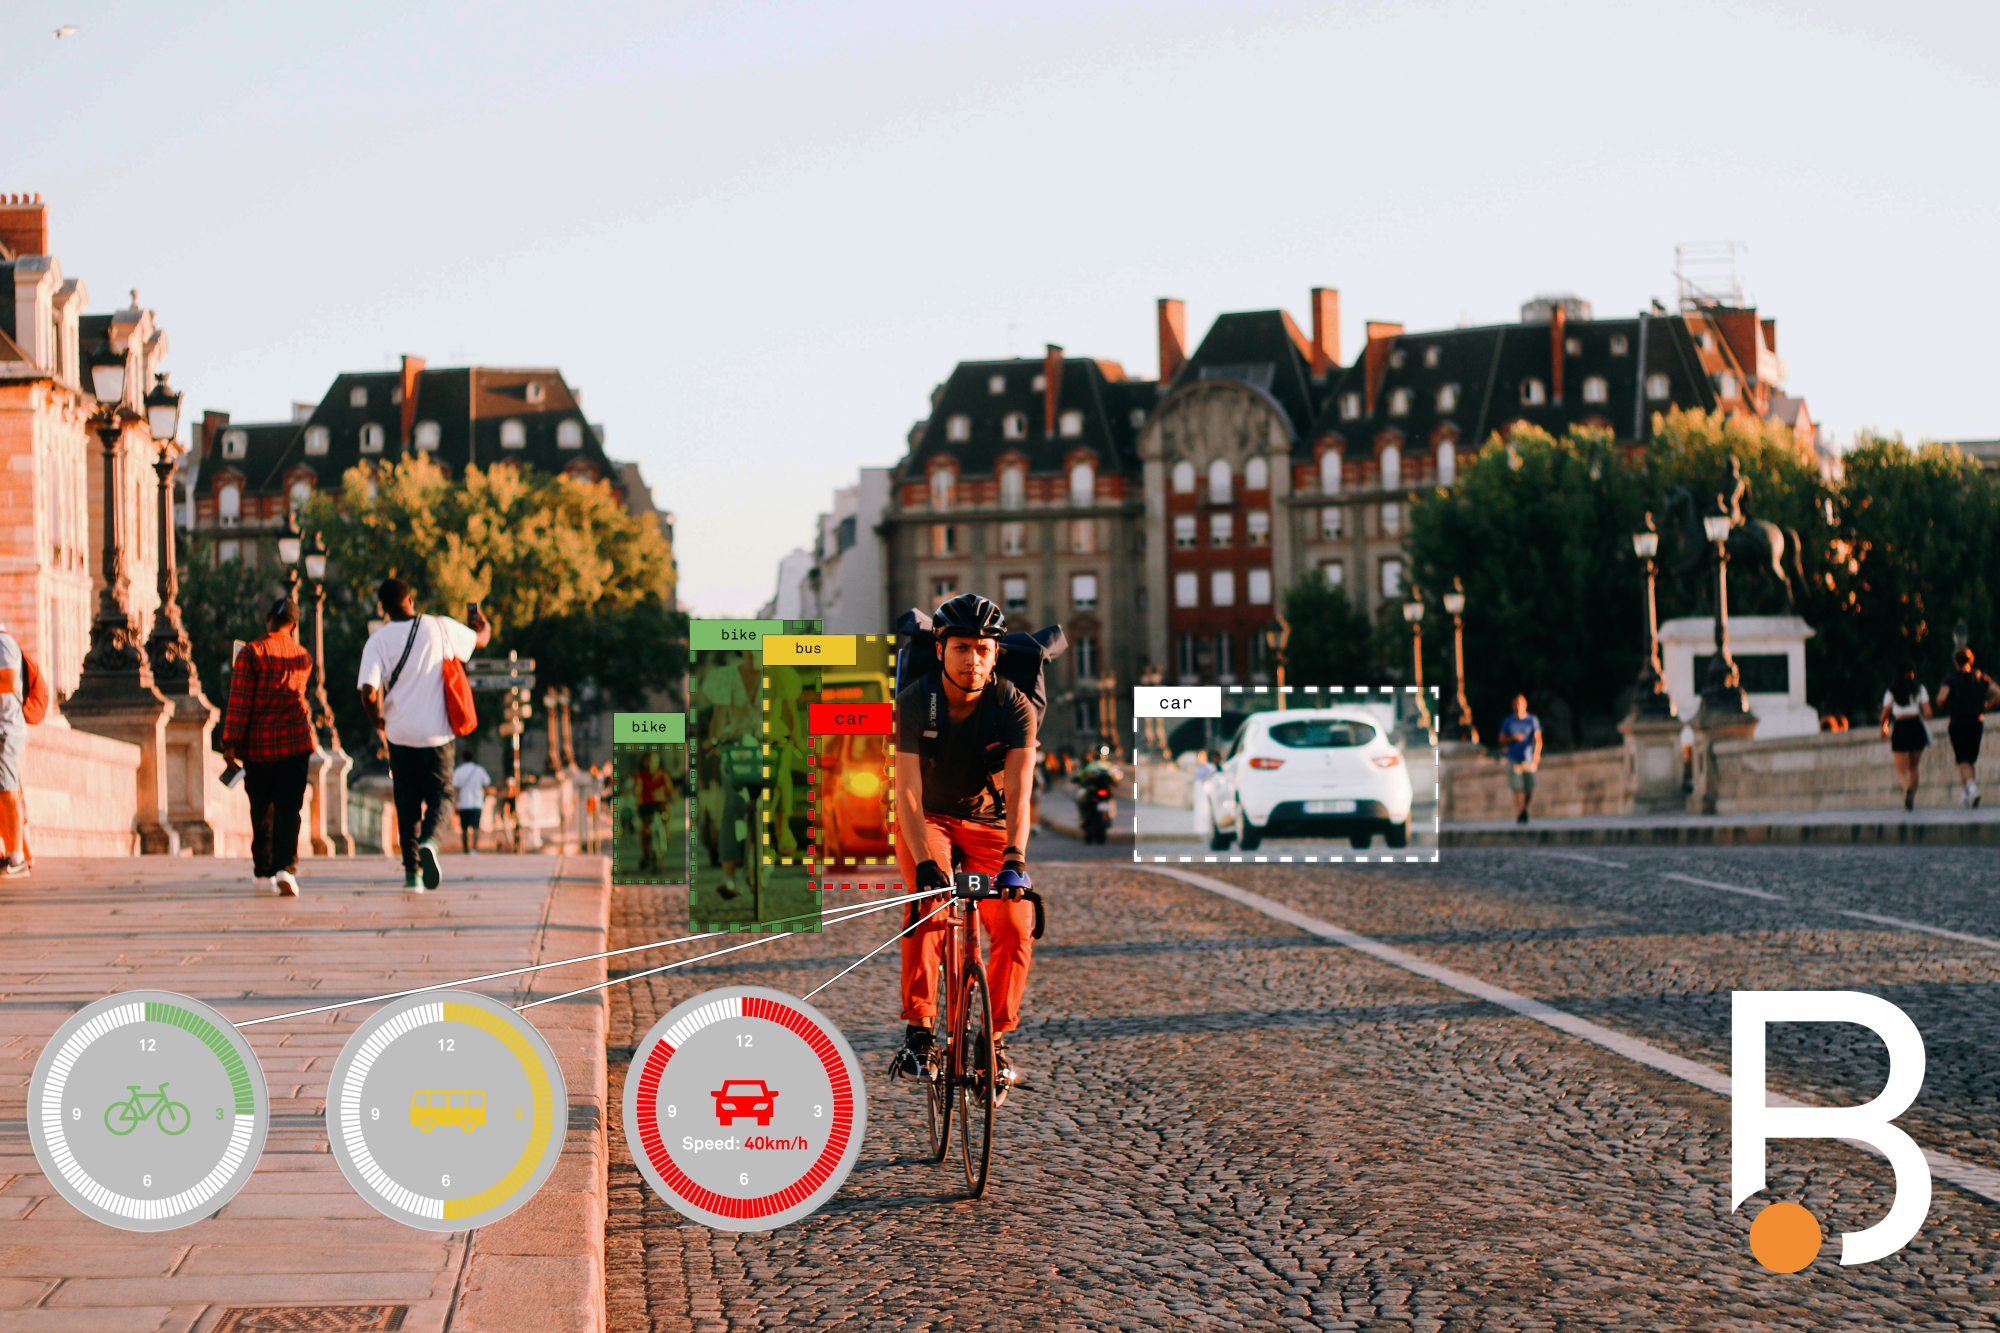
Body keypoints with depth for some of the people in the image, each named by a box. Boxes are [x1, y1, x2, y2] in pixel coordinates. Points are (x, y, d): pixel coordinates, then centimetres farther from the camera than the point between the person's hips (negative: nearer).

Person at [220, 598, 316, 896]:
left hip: (258, 743, -1)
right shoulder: (303, 657, 4)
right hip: (295, 740, 1)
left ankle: (263, 872, 21)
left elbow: (239, 700, -13)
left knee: (261, 810, 12)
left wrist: (231, 742, -12)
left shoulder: (251, 653, -8)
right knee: (289, 808, -2)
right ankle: (286, 868, -20)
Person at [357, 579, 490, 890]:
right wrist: (483, 624, 42)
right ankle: (429, 841, -21)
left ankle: (412, 870, 6)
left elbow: (369, 692, -14)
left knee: (407, 803, 11)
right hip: (436, 733, 0)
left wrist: (379, 723, 6)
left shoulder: (378, 641, -4)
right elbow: (480, 640, 17)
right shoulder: (440, 627, -1)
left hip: (400, 734, 1)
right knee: (439, 795, 9)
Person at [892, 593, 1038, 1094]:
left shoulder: (1014, 707, -19)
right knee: (929, 901, -30)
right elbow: (907, 791, -27)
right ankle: (917, 1032, -27)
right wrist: (924, 861, -41)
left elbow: (1018, 795, -30)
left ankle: (996, 1039, -2)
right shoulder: (915, 701, -19)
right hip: (927, 821, -1)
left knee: (1016, 926, -18)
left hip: (988, 824, 1)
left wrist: (1014, 860, -46)